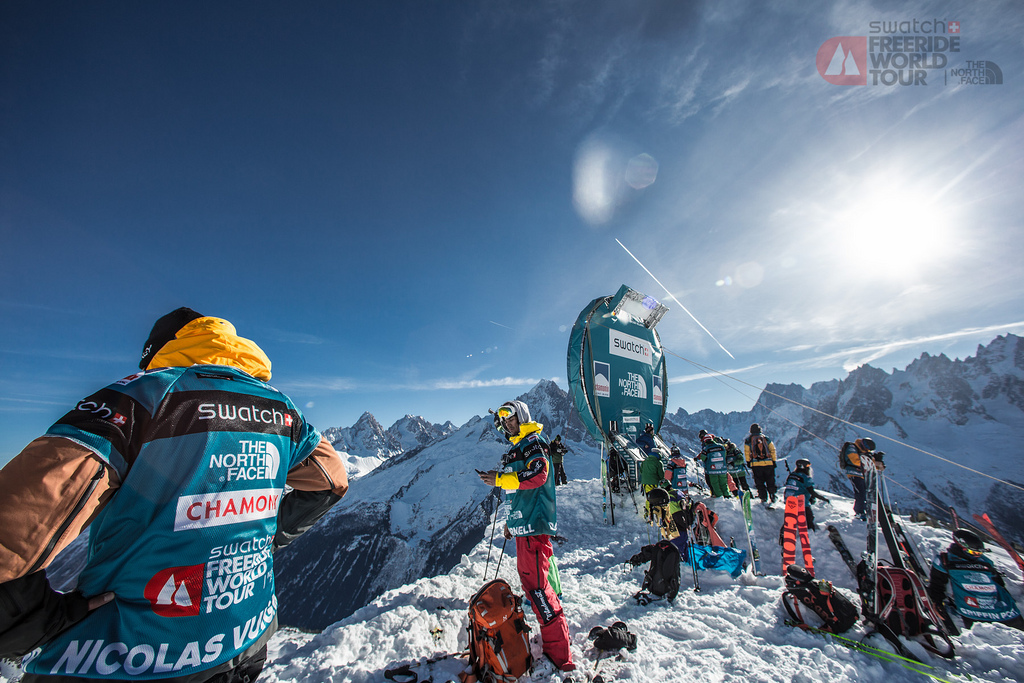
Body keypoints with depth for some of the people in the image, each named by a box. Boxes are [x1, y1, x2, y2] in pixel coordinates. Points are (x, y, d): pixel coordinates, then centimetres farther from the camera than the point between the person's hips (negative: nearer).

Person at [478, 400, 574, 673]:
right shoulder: (516, 449, 19)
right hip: (523, 523, 10)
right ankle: (558, 630, 31)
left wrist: (500, 480, -23)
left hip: (534, 523, -10)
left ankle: (558, 652, 1)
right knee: (529, 577, 16)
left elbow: (537, 474, -26)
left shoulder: (533, 442, -9)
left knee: (534, 582, -9)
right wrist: (510, 521, 27)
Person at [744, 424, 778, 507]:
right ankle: (772, 498, 12)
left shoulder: (748, 439, 3)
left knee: (760, 483, 7)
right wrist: (774, 461, 13)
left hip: (756, 464, -1)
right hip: (768, 463, 2)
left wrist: (748, 461, 10)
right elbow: (773, 450, 7)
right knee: (770, 482, 12)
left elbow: (746, 452, 2)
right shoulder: (766, 438, 8)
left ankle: (764, 499, 6)